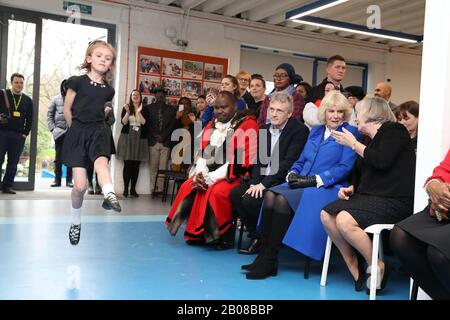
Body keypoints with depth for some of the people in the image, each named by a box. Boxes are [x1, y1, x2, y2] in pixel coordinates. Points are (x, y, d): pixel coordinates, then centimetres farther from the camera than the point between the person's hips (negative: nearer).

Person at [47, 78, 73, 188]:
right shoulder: (56, 99, 7)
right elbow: (50, 114, 10)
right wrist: (52, 128, 2)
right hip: (59, 131, 2)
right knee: (58, 157, 6)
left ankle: (69, 180, 10)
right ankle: (57, 179, 13)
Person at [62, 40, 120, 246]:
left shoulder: (108, 90, 4)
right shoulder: (77, 82, -5)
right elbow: (67, 110, 4)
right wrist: (76, 130, 10)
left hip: (98, 131, 2)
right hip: (78, 132, -2)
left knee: (101, 161, -33)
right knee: (80, 185, -3)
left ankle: (109, 195, -58)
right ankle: (76, 223, 17)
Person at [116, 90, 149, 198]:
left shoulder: (144, 109, 8)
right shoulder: (126, 108, 6)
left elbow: (144, 122, -4)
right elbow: (123, 122, -3)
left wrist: (139, 112, -15)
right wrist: (128, 112, -16)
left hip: (140, 139, 1)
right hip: (127, 138, -1)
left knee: (136, 165, 1)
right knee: (127, 164, -5)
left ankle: (133, 189, 5)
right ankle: (125, 189, -2)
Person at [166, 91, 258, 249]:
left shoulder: (247, 124, -10)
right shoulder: (211, 126, 12)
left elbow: (241, 159, -17)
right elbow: (202, 154, 11)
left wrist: (212, 177, -19)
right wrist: (200, 174, -11)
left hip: (235, 176, -7)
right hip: (210, 173, 7)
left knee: (217, 192, -33)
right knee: (187, 187, -14)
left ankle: (223, 236, -13)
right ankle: (197, 233, -2)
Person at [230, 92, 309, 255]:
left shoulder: (300, 130, -8)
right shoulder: (264, 130, 15)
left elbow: (288, 163, -16)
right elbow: (258, 160, 11)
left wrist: (264, 184, -19)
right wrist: (254, 183, -7)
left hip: (282, 181, -7)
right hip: (262, 180, 7)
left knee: (251, 200, -25)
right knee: (236, 193, -14)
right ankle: (256, 236, -2)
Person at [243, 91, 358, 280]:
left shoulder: (350, 133, 3)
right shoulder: (315, 131, 22)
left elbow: (345, 167, -8)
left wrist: (314, 180, -15)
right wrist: (293, 173, 0)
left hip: (328, 188, -6)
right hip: (301, 183, 6)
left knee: (283, 199, -30)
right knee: (270, 195, -24)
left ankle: (270, 262, -23)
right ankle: (263, 255, -22)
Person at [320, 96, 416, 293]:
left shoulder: (393, 130, -3)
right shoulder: (372, 141, 21)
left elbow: (381, 161, -19)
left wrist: (353, 144, -7)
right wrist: (351, 188, 5)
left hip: (395, 201, -8)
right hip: (371, 196, 9)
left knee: (345, 220, -29)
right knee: (327, 215, -11)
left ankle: (377, 266, -10)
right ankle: (356, 269, -5)